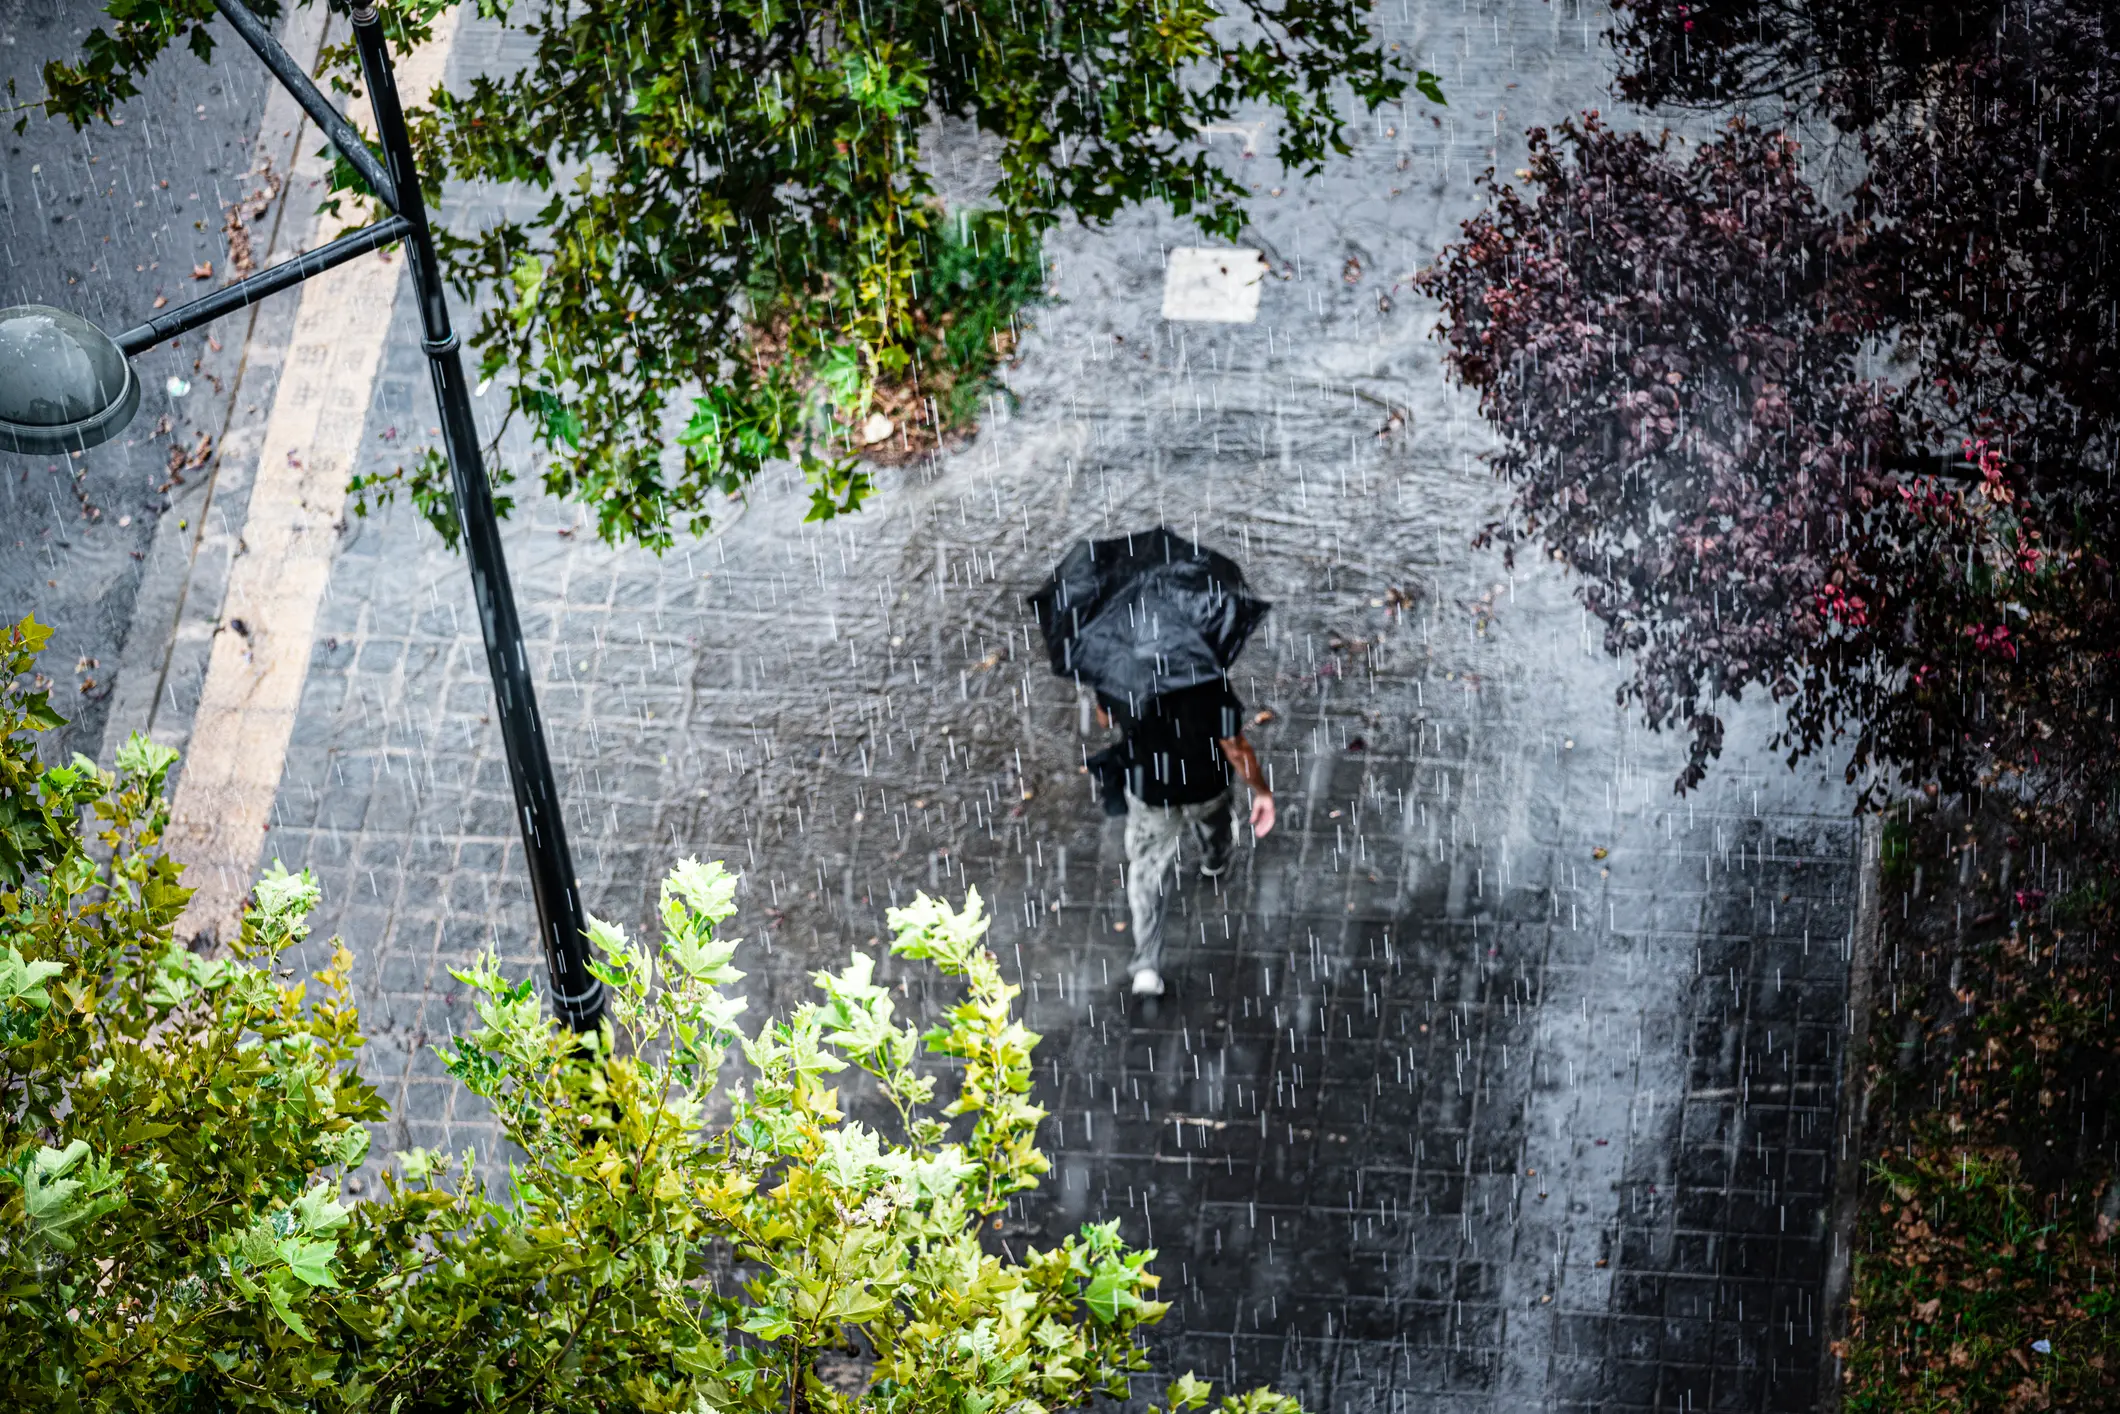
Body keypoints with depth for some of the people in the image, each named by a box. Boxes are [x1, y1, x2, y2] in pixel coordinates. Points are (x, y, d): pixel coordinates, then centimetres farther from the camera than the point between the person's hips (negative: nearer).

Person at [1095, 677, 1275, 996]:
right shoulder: (1210, 684, -36)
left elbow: (1104, 719, -6)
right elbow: (1235, 748, -26)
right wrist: (1261, 791, -10)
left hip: (1148, 791, 0)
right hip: (1207, 788, 0)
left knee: (1149, 873, 19)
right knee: (1215, 823, 37)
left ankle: (1146, 967, 15)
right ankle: (1215, 863, 71)